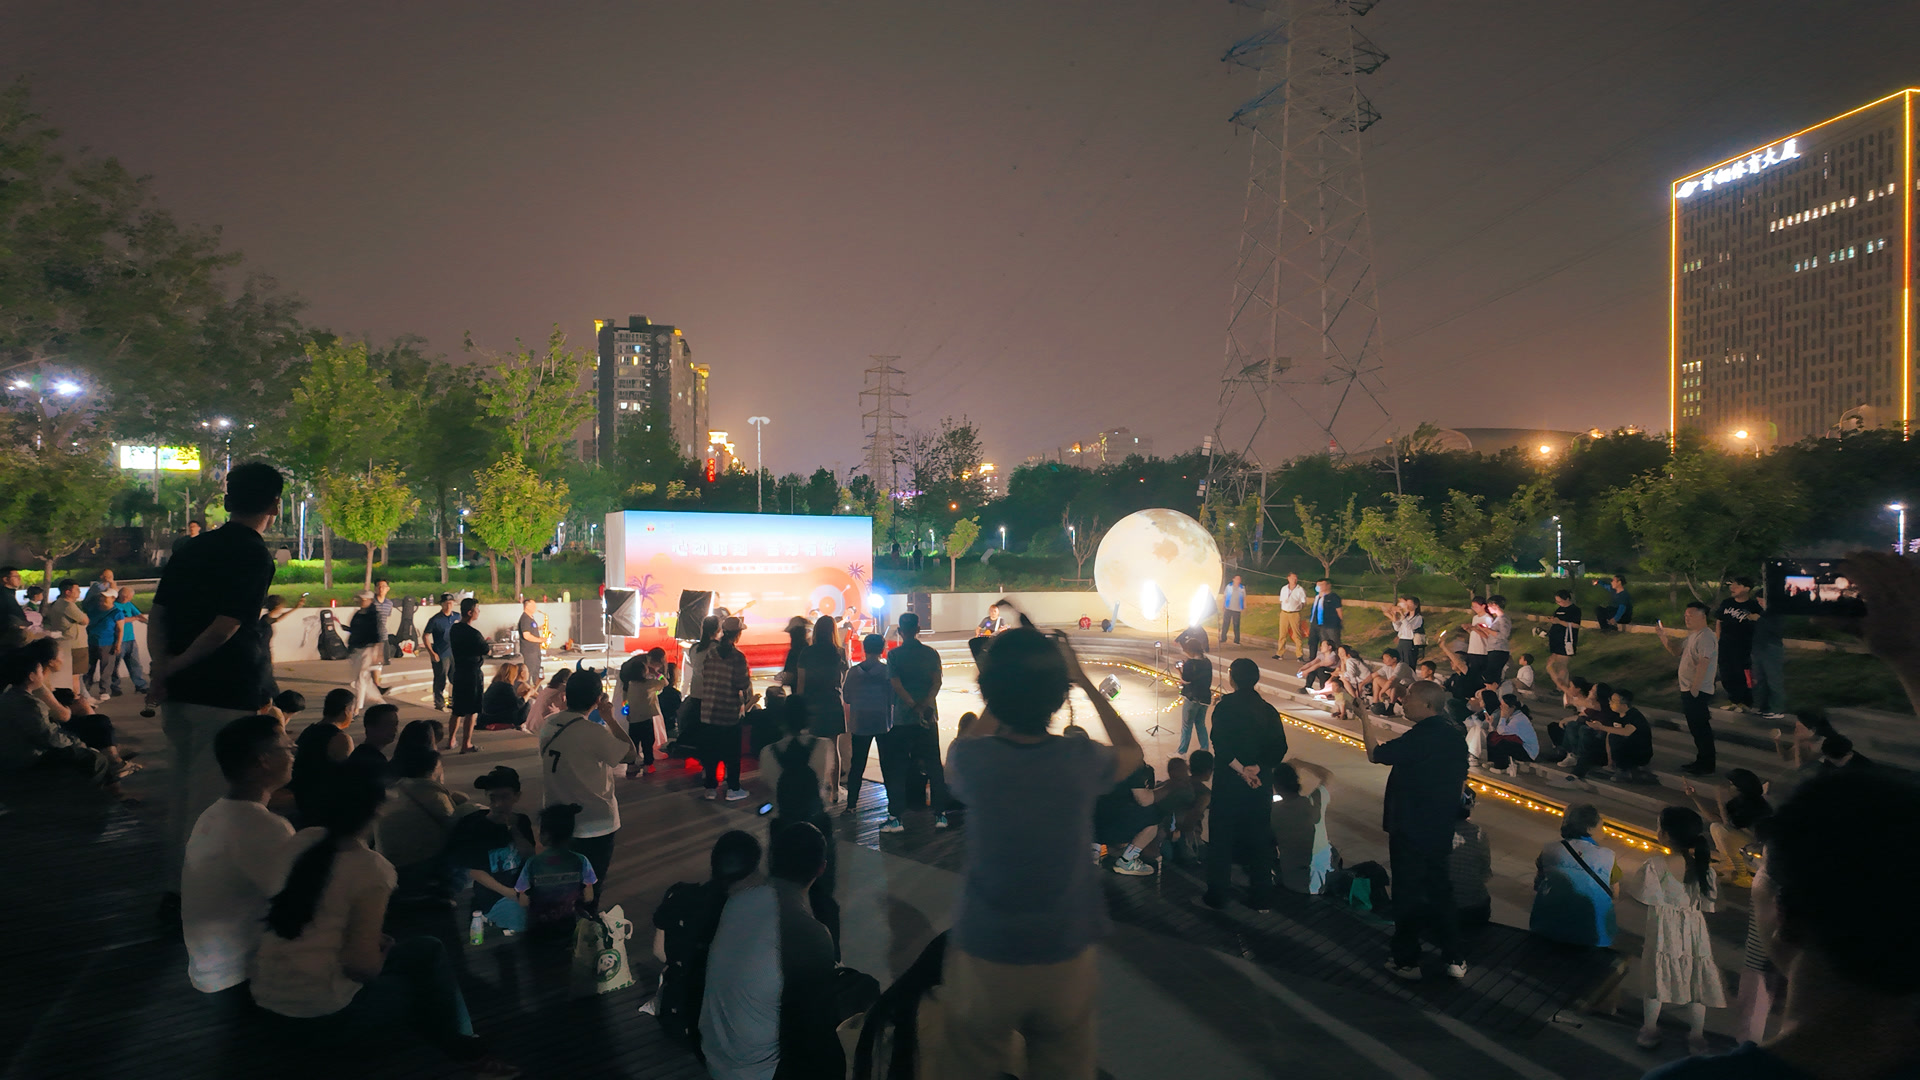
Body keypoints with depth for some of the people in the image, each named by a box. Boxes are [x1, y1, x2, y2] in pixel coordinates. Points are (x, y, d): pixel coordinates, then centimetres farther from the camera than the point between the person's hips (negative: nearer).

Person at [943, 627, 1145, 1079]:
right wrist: (1085, 681, 10)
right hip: (1067, 959, 1)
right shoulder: (1082, 762, -17)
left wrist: (1008, 684, 6)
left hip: (985, 960, 0)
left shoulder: (971, 759, -18)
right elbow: (1132, 752, 8)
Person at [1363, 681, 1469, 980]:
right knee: (1439, 888, 20)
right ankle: (1454, 958, 27)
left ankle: (1407, 961, 18)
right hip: (1441, 830, 7)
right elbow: (1462, 780, 11)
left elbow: (1375, 754, -17)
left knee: (1408, 893, 6)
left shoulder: (1417, 739, -24)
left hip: (1409, 831, -7)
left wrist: (1365, 719, -10)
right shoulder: (1455, 736, 1)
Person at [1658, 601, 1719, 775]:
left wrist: (1694, 689, -26)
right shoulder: (1692, 635, 14)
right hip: (1689, 690, 10)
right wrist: (1663, 637, 9)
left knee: (1701, 730, -2)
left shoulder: (1705, 637, -19)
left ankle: (1706, 767, 7)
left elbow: (1703, 665, -26)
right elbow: (1677, 653, 22)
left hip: (1697, 692, -10)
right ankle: (1701, 762, 28)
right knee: (1698, 729, 18)